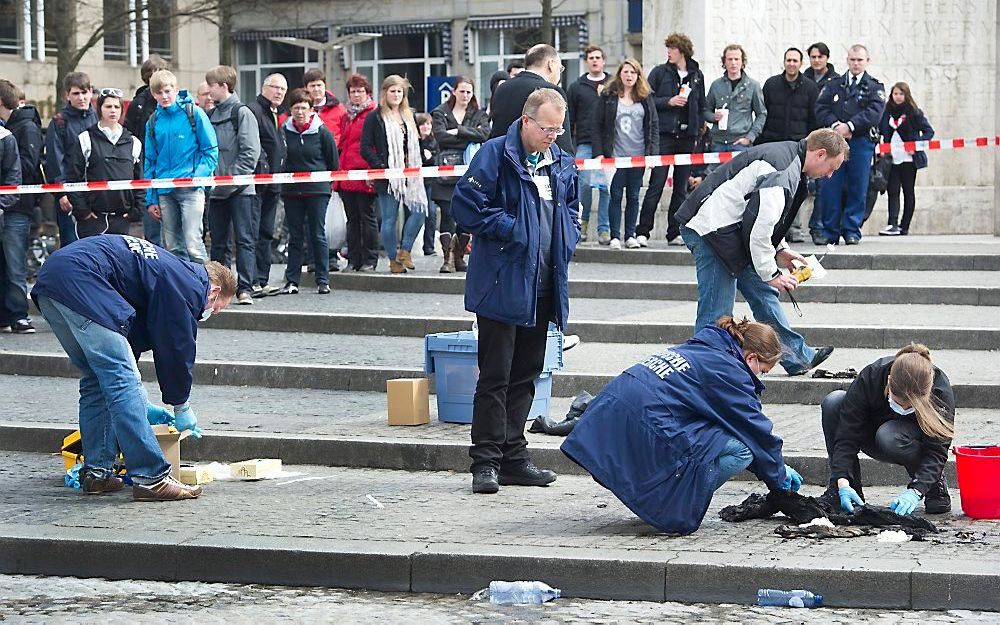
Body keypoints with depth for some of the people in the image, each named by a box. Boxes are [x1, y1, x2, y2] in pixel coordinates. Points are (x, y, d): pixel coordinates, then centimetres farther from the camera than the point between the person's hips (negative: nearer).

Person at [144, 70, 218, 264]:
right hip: (164, 192, 5)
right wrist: (151, 199, 12)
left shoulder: (194, 113, -1)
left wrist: (197, 176, -15)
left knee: (193, 244, -14)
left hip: (190, 189, -5)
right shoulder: (153, 122, 11)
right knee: (172, 248, 7)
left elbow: (211, 151, -1)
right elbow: (150, 162, 16)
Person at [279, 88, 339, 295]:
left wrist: (325, 181, 7)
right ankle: (292, 280, 8)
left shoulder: (322, 132, -5)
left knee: (318, 235, 1)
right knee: (295, 236, 6)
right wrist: (283, 179, 9)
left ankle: (323, 281, 5)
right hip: (291, 190, 2)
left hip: (318, 191, -2)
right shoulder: (284, 131, 0)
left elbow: (334, 162, 3)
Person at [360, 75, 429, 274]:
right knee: (389, 218, -1)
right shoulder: (375, 118, -1)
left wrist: (416, 166, 9)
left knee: (419, 209, -10)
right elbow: (366, 147, -6)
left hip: (408, 174, 5)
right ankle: (393, 259, 7)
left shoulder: (408, 116, 17)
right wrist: (380, 166, -14)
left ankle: (404, 250, 2)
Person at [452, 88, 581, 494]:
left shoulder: (562, 164, 12)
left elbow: (572, 209, 25)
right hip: (503, 284, -7)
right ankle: (486, 462, -2)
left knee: (526, 375, 12)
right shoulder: (495, 155, -9)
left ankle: (512, 457, 19)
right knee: (495, 376, -5)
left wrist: (566, 239, 5)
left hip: (543, 288, 7)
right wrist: (511, 230, -15)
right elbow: (466, 205, -13)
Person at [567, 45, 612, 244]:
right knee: (585, 183, -7)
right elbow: (570, 119, 10)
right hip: (585, 143, 0)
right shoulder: (577, 87, 11)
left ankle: (604, 229, 4)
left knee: (606, 187, -1)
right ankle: (582, 221, 12)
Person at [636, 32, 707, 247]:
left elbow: (701, 106, 17)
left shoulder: (697, 76, 11)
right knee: (656, 183, -9)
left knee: (681, 187, 6)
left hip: (687, 137, 3)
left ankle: (675, 233, 11)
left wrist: (697, 131, 8)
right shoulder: (659, 72, 3)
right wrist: (669, 102, -13)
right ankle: (642, 231, -8)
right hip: (664, 135, -3)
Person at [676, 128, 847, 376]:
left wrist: (779, 250, 17)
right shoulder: (782, 173, -21)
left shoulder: (787, 155, 13)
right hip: (711, 230, -11)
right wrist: (771, 273, -13)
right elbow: (759, 226, -23)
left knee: (763, 292, 16)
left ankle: (798, 357, 24)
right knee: (716, 313, -9)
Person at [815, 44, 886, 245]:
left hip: (861, 141, -1)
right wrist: (835, 125, -13)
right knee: (830, 187, -3)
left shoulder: (874, 88, 9)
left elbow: (874, 112, -6)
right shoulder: (834, 86, 16)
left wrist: (849, 126, -16)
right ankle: (830, 232, 3)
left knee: (857, 188, 0)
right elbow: (821, 108, 5)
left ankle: (852, 230, 7)